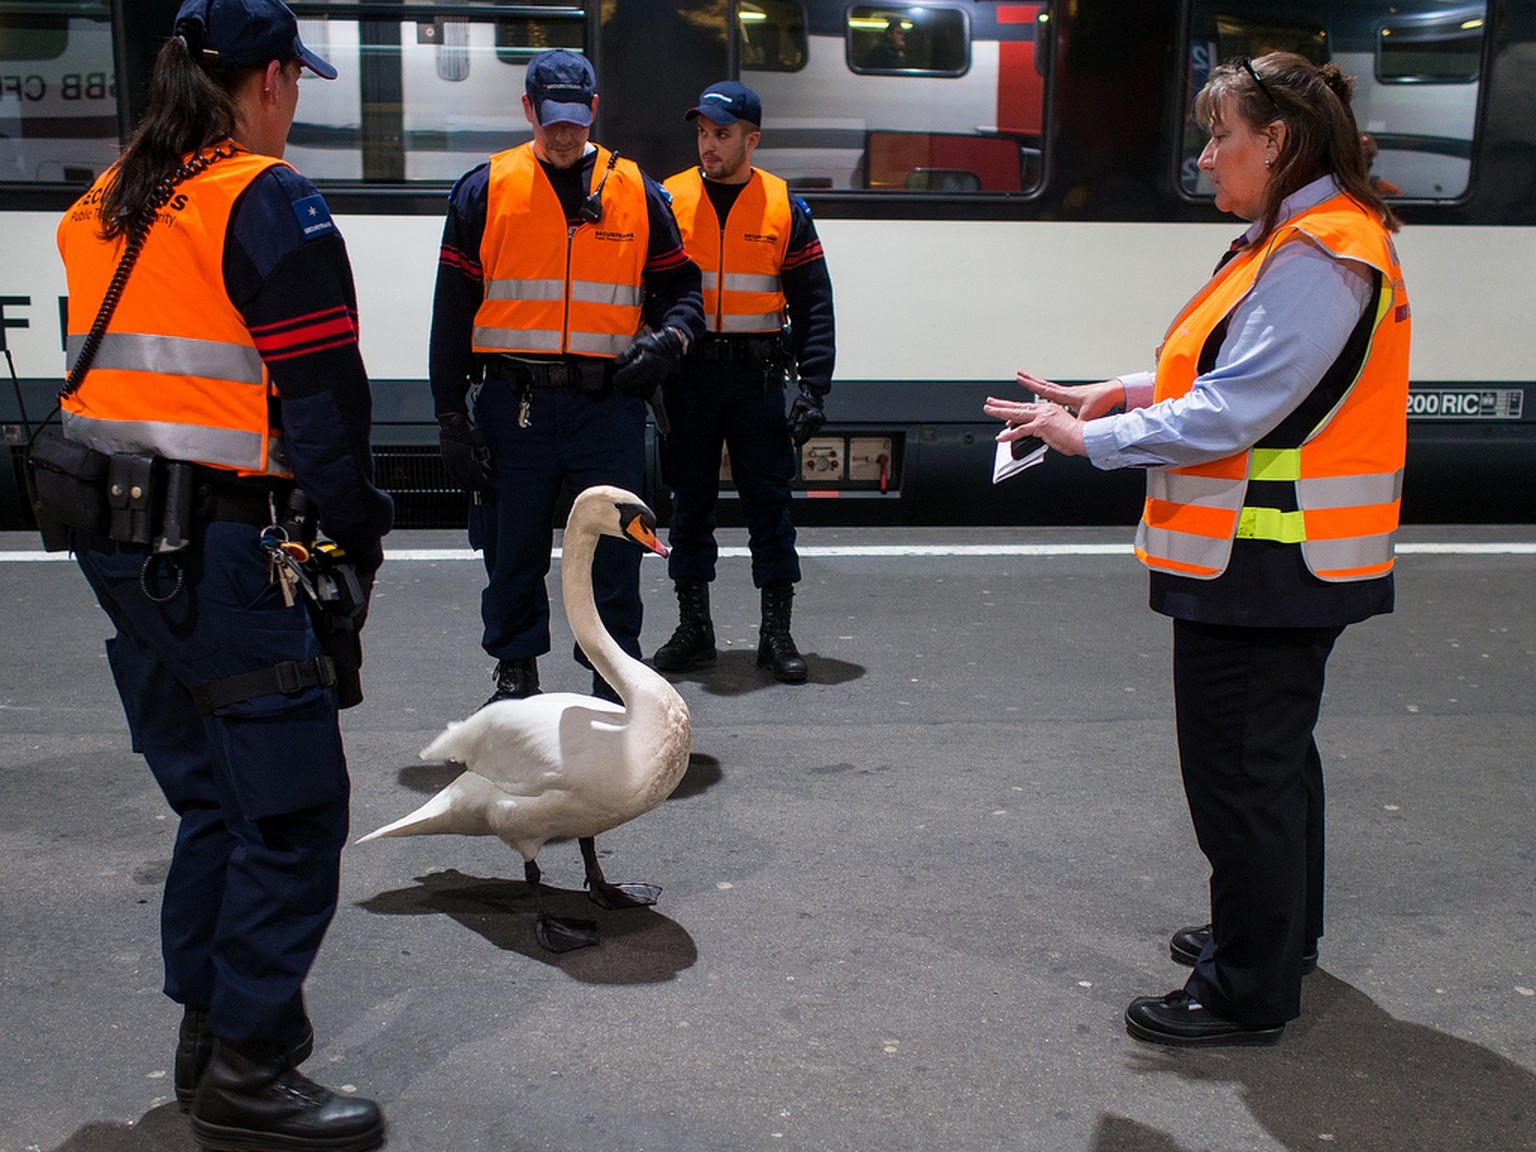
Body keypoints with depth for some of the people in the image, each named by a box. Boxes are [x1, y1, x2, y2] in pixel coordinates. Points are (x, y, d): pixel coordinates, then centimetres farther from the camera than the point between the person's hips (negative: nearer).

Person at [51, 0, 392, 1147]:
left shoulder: (101, 211, 15)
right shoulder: (269, 201, -10)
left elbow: (115, 369, 17)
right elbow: (321, 391, -14)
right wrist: (358, 526, -1)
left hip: (116, 541, 9)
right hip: (220, 547, -9)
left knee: (214, 792, 20)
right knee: (293, 805, -1)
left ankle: (212, 1022, 30)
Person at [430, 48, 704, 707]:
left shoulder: (637, 193, 9)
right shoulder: (485, 190, 6)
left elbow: (680, 286, 16)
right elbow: (453, 310, 5)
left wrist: (669, 336, -8)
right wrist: (451, 415, 0)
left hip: (608, 404, 0)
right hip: (512, 403, 0)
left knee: (614, 555, 1)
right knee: (512, 551, 8)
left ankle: (617, 684, 14)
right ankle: (515, 674, 26)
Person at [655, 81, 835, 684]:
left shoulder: (785, 208, 3)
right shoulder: (669, 200, 4)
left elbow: (813, 305, 3)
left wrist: (814, 386, -5)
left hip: (757, 375, -1)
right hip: (687, 375, 1)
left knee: (769, 500, 1)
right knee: (689, 501, 7)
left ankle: (776, 632, 9)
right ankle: (693, 629, 17)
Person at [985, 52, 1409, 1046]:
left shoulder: (1318, 258, -21)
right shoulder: (1296, 242, 14)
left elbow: (1232, 414, -24)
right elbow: (1242, 379, 18)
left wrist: (1090, 438, -16)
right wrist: (1124, 395, 6)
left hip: (1267, 563, -11)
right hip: (1274, 558, 11)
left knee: (1240, 769, -1)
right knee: (1275, 751, 23)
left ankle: (1250, 992, 12)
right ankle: (1277, 934, 41)